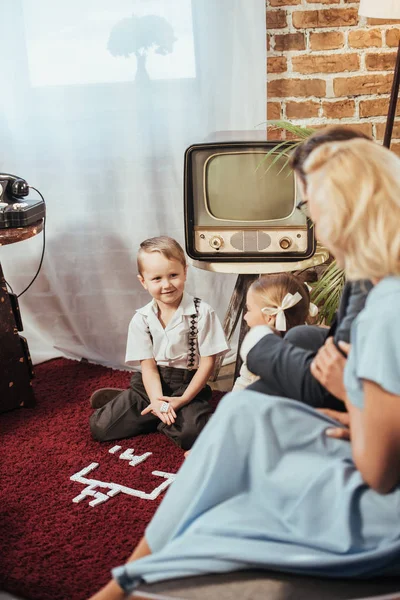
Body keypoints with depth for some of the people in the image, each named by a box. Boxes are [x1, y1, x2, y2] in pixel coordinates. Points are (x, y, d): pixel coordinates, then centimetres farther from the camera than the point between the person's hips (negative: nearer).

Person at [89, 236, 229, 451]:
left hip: (187, 385, -2)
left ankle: (154, 416, -2)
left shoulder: (202, 312, -10)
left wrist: (183, 399, -17)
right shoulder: (141, 320, -2)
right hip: (149, 384, 2)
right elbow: (148, 366, -6)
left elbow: (207, 361, -9)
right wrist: (156, 400, -25)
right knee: (99, 426, -8)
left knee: (192, 433, -32)